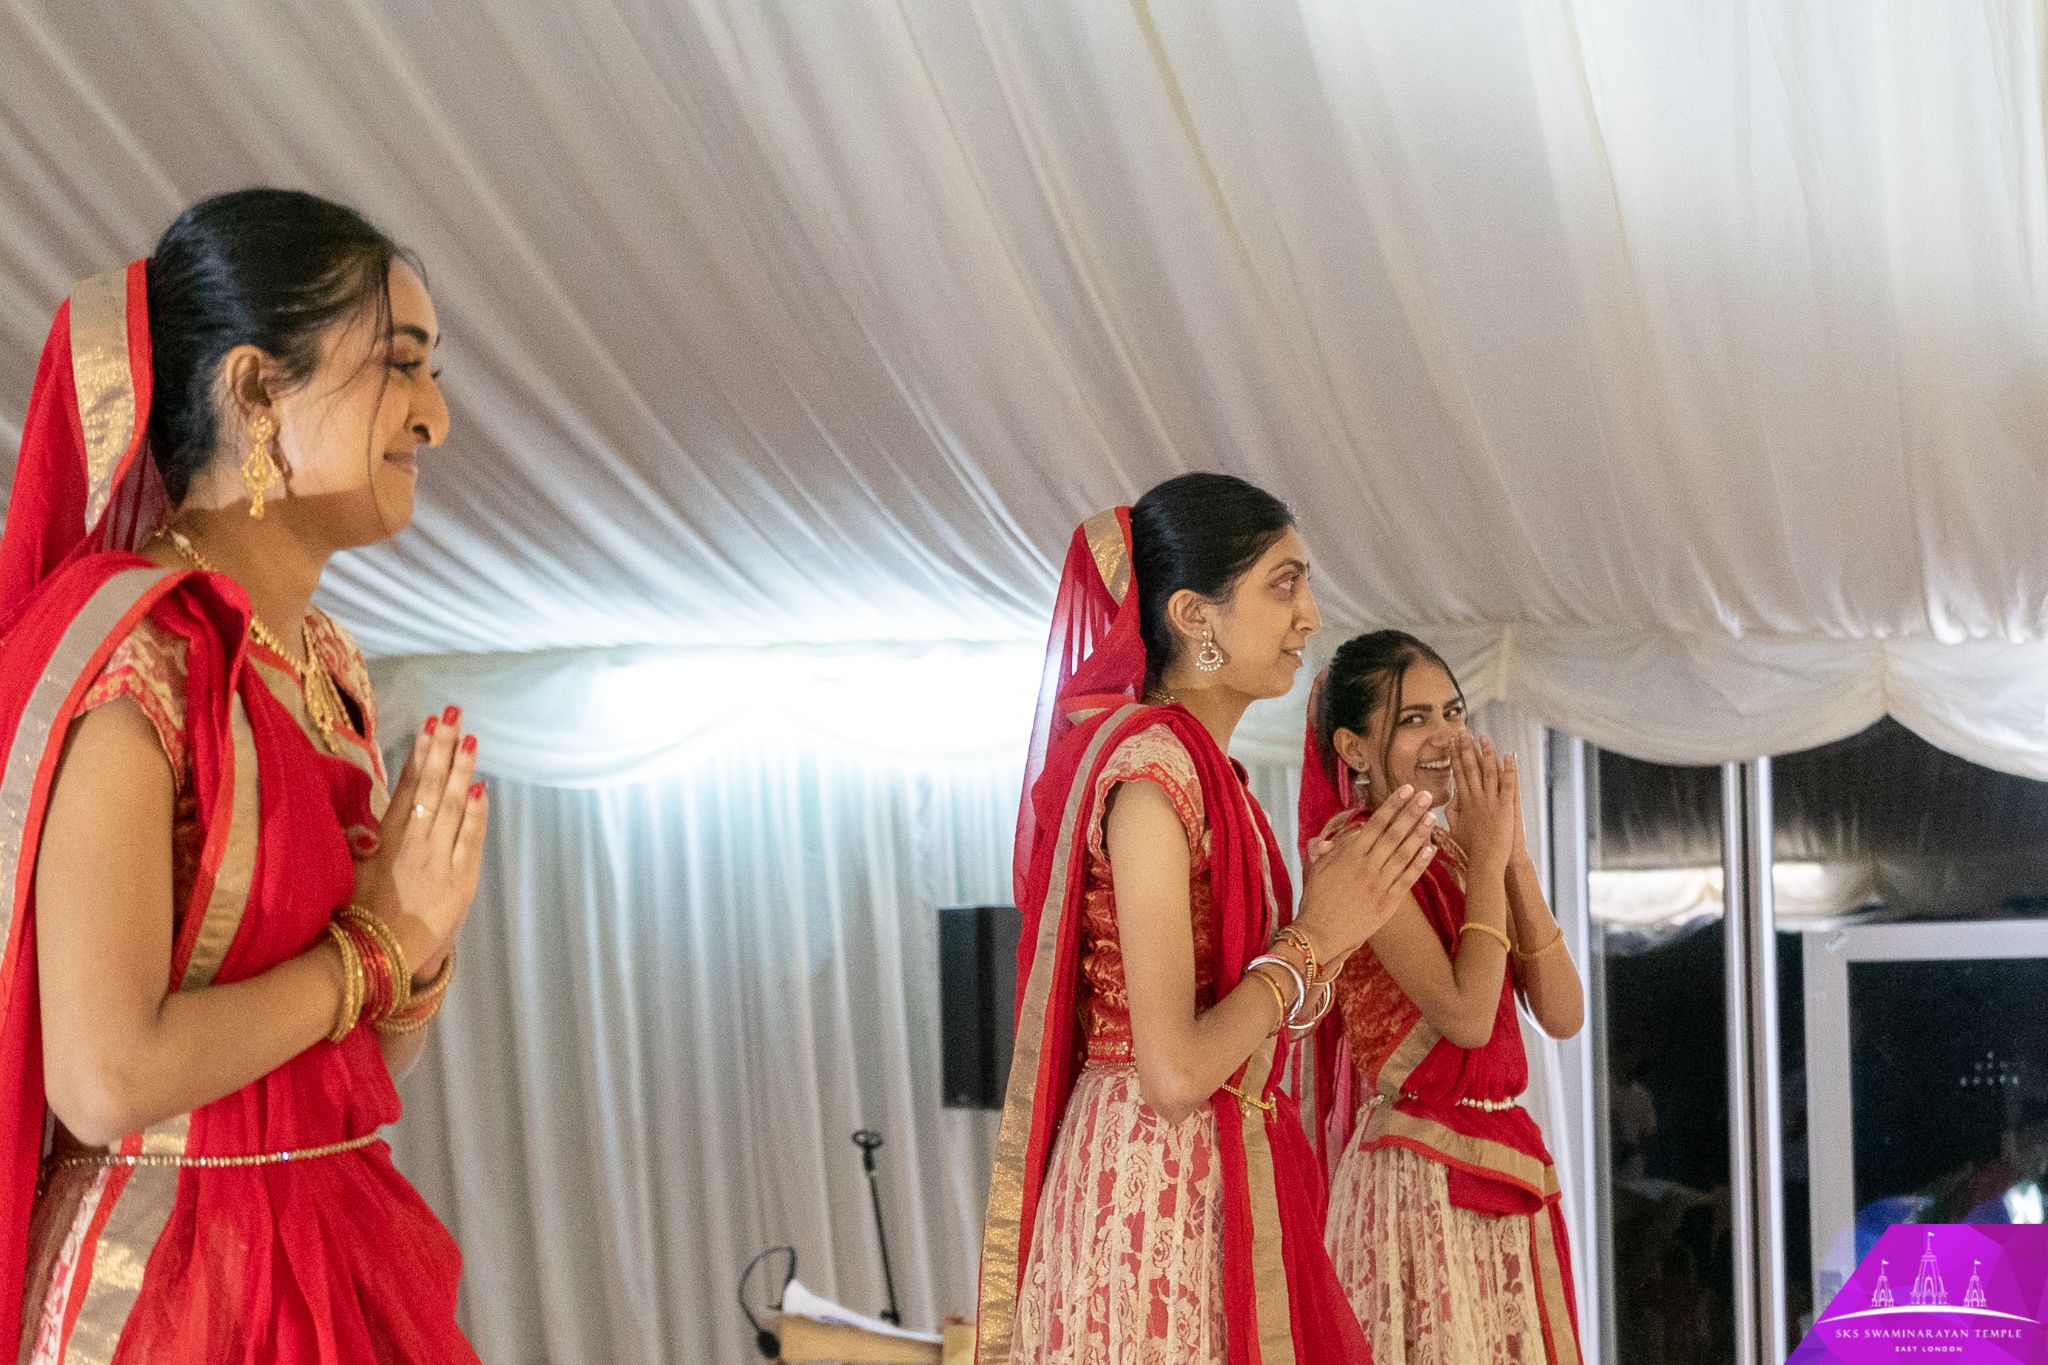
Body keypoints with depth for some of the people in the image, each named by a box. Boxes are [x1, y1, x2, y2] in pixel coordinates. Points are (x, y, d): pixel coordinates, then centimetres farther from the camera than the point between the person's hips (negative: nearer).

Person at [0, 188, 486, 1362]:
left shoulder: (327, 667, 9)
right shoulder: (127, 651, -16)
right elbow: (108, 1077, -25)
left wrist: (423, 942, -6)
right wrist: (371, 945, -12)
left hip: (337, 1258, 8)